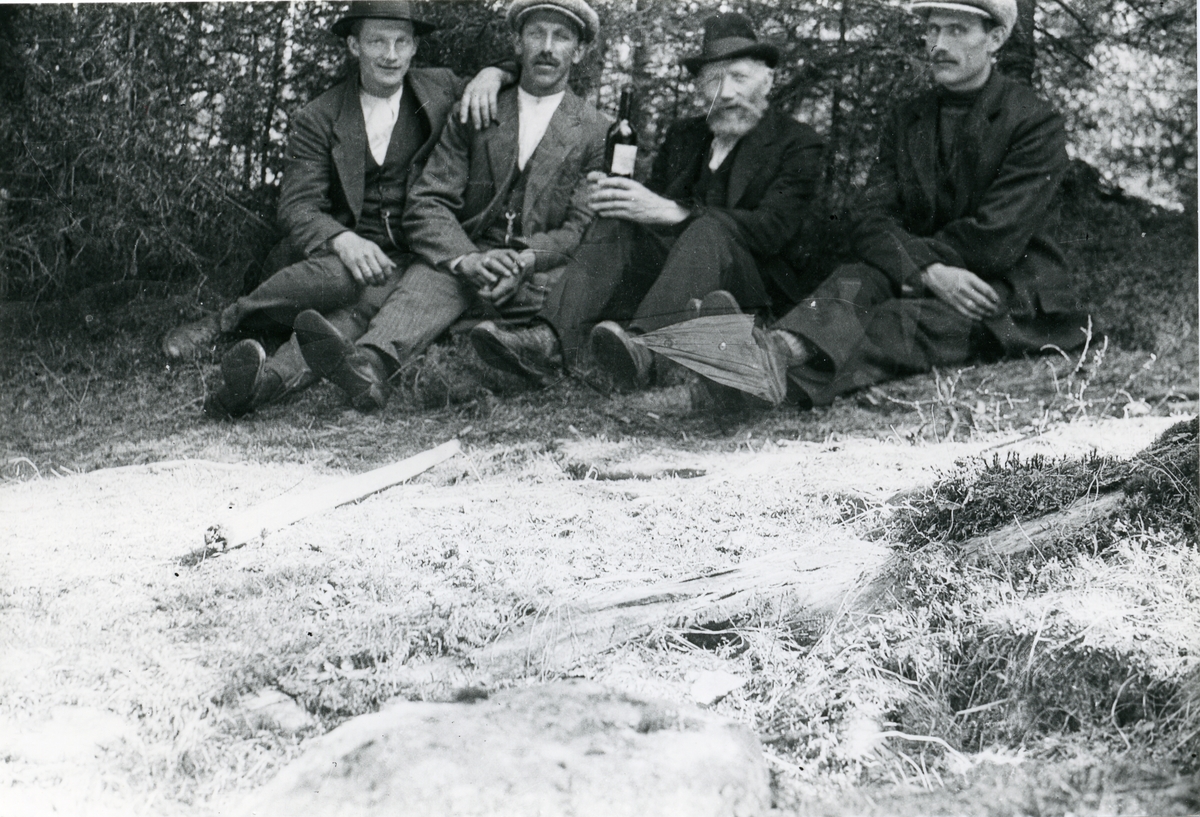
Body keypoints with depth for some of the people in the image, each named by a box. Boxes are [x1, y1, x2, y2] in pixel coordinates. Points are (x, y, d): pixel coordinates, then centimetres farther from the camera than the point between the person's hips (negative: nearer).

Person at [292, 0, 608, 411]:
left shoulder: (596, 133, 10)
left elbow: (584, 230, 1)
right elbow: (426, 204, 3)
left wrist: (524, 261, -21)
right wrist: (467, 259, -19)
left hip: (542, 273, -1)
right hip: (470, 260, 1)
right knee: (432, 276, -35)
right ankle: (371, 364, -67)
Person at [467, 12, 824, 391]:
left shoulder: (798, 144, 0)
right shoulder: (682, 136, 18)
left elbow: (771, 230, -16)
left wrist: (668, 211, -26)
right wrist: (615, 197, -18)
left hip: (758, 285, -5)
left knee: (710, 227, -34)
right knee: (618, 225, -21)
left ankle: (644, 347, -59)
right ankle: (548, 342, -44)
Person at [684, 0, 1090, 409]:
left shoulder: (1036, 121, -2)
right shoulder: (905, 122, 14)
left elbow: (997, 240, -13)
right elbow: (872, 222, -1)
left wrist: (912, 253, -9)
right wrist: (928, 271, -22)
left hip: (1016, 290, -5)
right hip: (921, 283, 5)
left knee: (920, 318, -36)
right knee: (855, 280, -27)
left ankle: (789, 367, -62)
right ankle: (785, 345, -61)